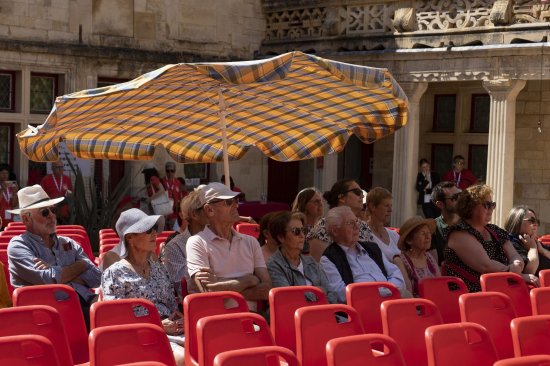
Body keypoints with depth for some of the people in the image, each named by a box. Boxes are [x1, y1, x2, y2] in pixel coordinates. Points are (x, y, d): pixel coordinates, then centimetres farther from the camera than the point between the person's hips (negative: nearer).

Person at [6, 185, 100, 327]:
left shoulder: (68, 243, 24)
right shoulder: (18, 246, 6)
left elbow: (96, 277, 11)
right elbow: (49, 280, -8)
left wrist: (61, 276, -3)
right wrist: (81, 266, 6)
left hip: (84, 300, 6)